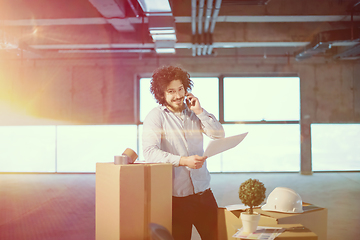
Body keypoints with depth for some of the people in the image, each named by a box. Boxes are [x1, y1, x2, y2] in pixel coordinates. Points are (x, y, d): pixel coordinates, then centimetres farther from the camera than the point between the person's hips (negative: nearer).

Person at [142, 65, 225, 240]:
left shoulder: (193, 113, 9)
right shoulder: (155, 117, -5)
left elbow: (219, 135, 3)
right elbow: (150, 152, -18)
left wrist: (199, 111, -6)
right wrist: (183, 161, -28)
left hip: (203, 192, 4)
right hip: (176, 197, -4)